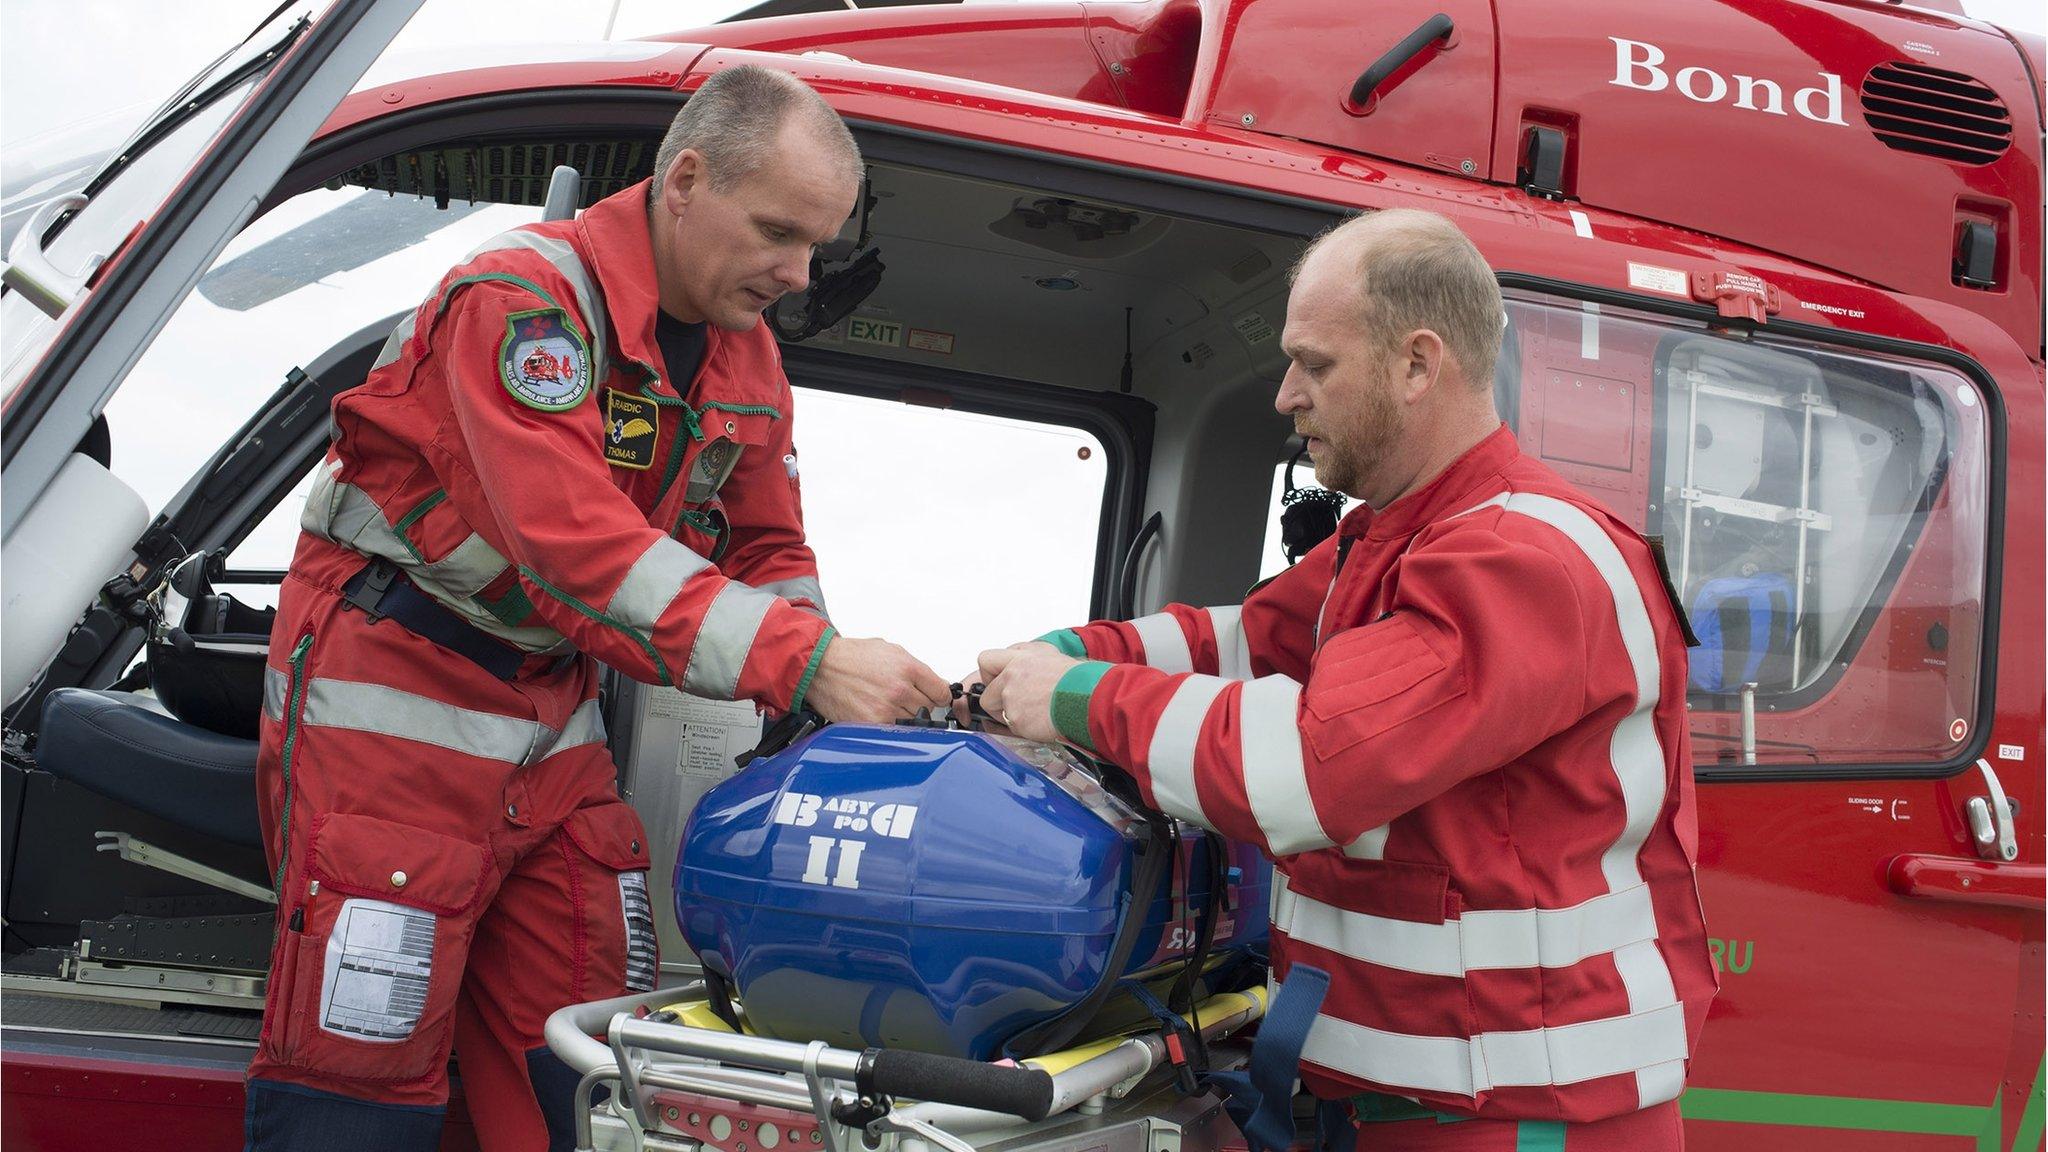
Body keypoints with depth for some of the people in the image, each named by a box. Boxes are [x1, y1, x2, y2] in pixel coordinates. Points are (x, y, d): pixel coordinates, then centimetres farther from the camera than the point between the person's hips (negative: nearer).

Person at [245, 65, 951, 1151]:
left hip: (552, 713, 8)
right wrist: (806, 661, -37)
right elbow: (578, 543, -32)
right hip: (395, 687, -7)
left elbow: (769, 555, 11)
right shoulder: (528, 296, -20)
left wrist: (831, 706, -9)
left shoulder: (748, 357, 6)